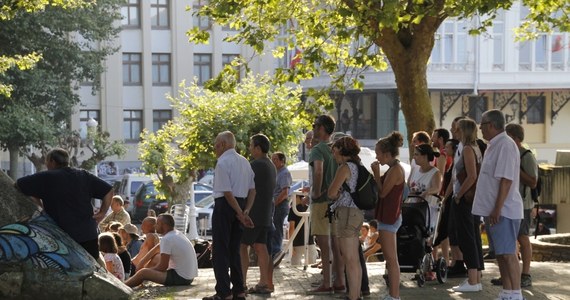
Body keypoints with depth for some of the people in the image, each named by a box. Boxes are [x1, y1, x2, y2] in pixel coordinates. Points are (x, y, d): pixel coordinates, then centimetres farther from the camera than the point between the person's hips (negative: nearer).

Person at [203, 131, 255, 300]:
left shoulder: (223, 162, -13)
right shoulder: (244, 162, 14)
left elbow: (227, 192, -18)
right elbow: (252, 189, 12)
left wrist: (240, 213, -14)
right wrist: (246, 211, 4)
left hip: (225, 205, -8)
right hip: (240, 205, 8)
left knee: (220, 250, -2)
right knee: (234, 250, 14)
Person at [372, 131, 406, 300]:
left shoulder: (395, 170, -17)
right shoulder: (395, 168, 14)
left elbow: (382, 192, -17)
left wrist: (376, 173, -11)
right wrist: (377, 175, 8)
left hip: (389, 218, -11)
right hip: (390, 217, 11)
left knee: (391, 259, -9)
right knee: (391, 259, 14)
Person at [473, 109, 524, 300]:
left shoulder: (505, 145, -15)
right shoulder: (495, 145, 15)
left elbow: (506, 179, -21)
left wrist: (497, 209, -23)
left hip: (504, 210, -10)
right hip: (494, 210, 10)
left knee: (508, 254, -9)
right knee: (500, 254, 12)